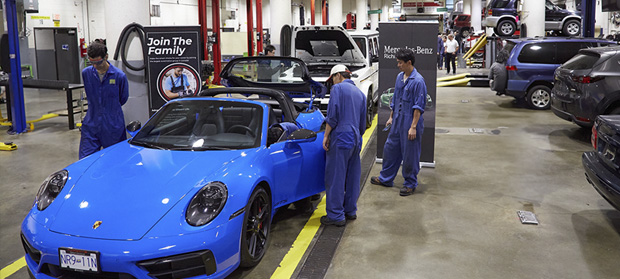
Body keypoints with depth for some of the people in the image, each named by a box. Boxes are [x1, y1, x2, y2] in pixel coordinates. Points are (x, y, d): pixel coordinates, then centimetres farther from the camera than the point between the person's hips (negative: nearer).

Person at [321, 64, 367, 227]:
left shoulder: (338, 88, -3)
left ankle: (336, 215, -3)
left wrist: (326, 136, -8)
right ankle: (350, 211, 22)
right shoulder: (360, 93, 20)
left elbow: (333, 115, -14)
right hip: (356, 139, 8)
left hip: (341, 138, -8)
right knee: (352, 177, 14)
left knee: (335, 178, -5)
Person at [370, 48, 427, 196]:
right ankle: (386, 178, 30)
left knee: (410, 154, 3)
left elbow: (418, 106, -17)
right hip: (397, 122, 8)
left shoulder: (418, 81, -16)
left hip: (410, 123, -8)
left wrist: (413, 127, -19)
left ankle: (410, 184, 18)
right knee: (390, 149, 15)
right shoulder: (399, 77, 9)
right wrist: (391, 117, 19)